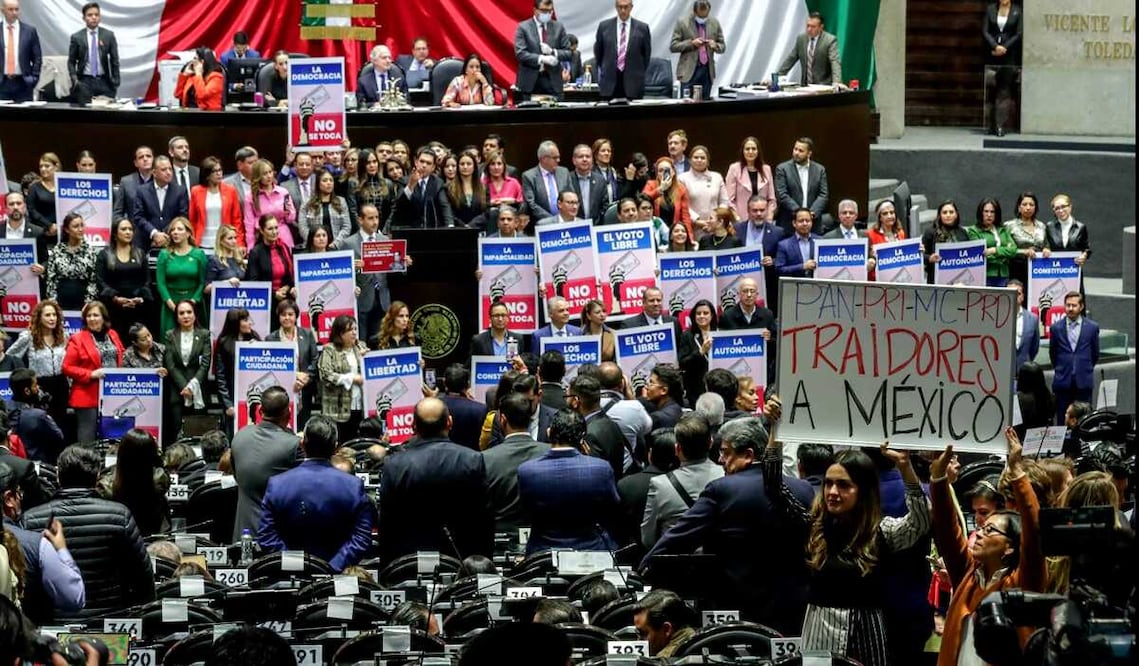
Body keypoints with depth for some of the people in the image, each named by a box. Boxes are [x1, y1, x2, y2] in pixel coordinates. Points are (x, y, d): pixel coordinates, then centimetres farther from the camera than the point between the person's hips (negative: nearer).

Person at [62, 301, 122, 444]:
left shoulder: (113, 335, 11)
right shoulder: (77, 339, -6)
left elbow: (119, 361, 22)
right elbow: (67, 367, -9)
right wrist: (91, 374, -18)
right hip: (88, 397, -5)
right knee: (87, 438, -3)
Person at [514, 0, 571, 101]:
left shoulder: (558, 27, 10)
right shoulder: (523, 27, 1)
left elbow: (568, 53, 9)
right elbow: (520, 53, -9)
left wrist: (552, 52, -12)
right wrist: (541, 58, -22)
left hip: (553, 81, 2)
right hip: (530, 81, -2)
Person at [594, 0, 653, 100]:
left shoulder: (642, 28, 2)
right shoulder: (604, 26, 5)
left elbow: (646, 54, 11)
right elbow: (598, 52, 16)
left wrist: (639, 73, 12)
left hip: (633, 84, -1)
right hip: (609, 82, 1)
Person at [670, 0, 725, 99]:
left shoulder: (714, 23, 8)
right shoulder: (682, 22, -1)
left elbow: (722, 47, 14)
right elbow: (673, 46, -3)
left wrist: (715, 45, -9)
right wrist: (691, 43, -16)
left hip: (708, 71, 3)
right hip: (689, 71, -3)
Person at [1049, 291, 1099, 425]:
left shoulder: (1092, 327, 0)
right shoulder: (1056, 328, 2)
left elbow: (1095, 354, 12)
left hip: (1083, 382, -1)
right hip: (1063, 382, 1)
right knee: (1062, 420, 2)